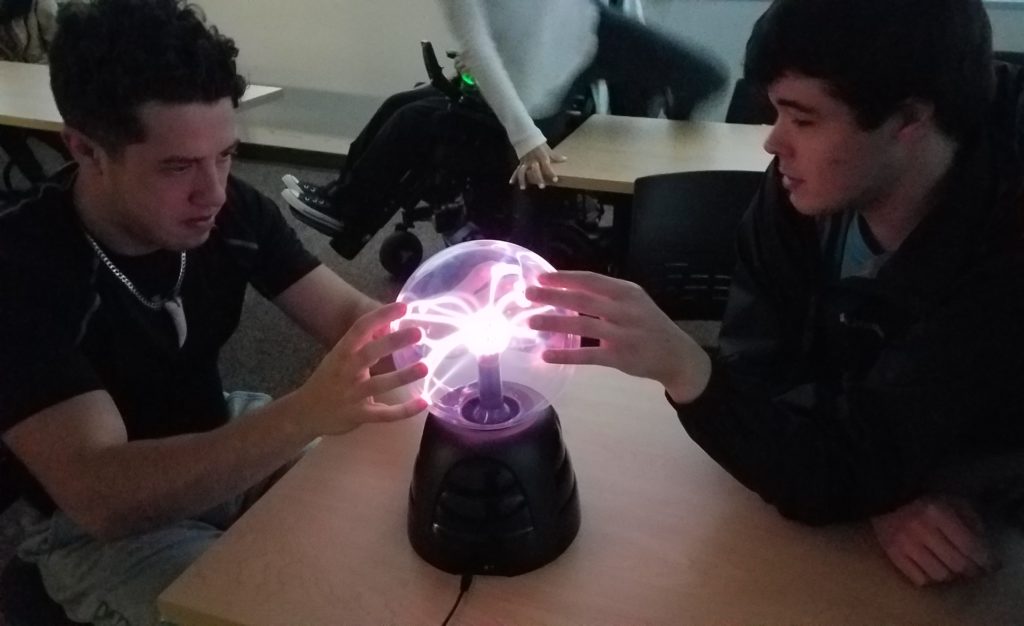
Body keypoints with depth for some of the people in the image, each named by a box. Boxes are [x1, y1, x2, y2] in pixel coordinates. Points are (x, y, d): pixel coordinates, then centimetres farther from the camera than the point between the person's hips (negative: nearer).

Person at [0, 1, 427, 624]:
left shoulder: (234, 211, -13)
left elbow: (350, 315, -11)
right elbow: (101, 496, -39)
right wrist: (309, 412, -52)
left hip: (226, 444, 6)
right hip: (99, 525, -5)